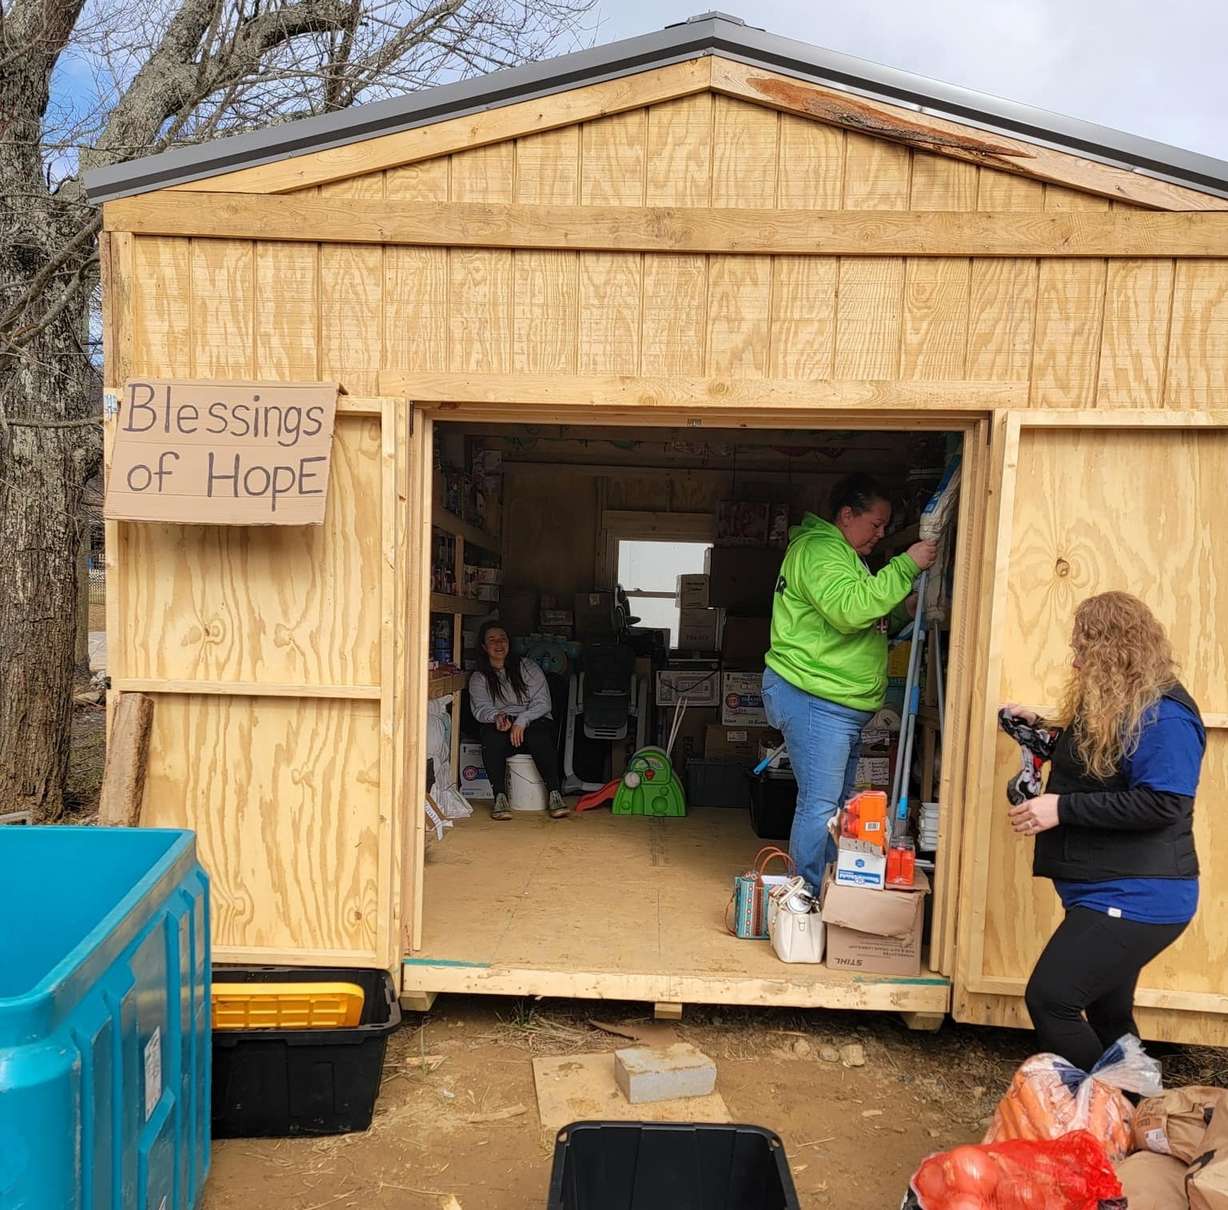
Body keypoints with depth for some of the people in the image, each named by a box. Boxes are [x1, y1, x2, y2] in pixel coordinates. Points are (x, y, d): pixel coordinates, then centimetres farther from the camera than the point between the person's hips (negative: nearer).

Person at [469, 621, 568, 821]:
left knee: (539, 737, -36)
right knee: (491, 737, -34)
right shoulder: (478, 679, 13)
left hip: (534, 721, -1)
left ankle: (555, 793, -28)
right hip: (501, 726, 1)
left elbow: (543, 702, -2)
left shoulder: (527, 667, 8)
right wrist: (496, 716, -27)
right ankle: (500, 796, -29)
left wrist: (521, 721, -20)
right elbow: (480, 708, -3)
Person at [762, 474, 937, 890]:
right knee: (820, 805, -9)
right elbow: (850, 610, -26)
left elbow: (873, 621, 27)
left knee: (838, 805, 15)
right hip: (813, 699, -11)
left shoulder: (843, 554, 23)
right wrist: (906, 566, -21)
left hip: (840, 704, 11)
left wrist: (908, 609, 9)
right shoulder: (818, 549, -11)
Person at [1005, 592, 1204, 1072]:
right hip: (1108, 893, 11)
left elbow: (1160, 803, -26)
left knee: (1049, 997, -13)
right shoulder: (1113, 705, 14)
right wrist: (1041, 730, 15)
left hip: (1136, 900, -11)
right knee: (1107, 1015, 20)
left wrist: (1062, 808, -24)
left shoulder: (1162, 715, -18)